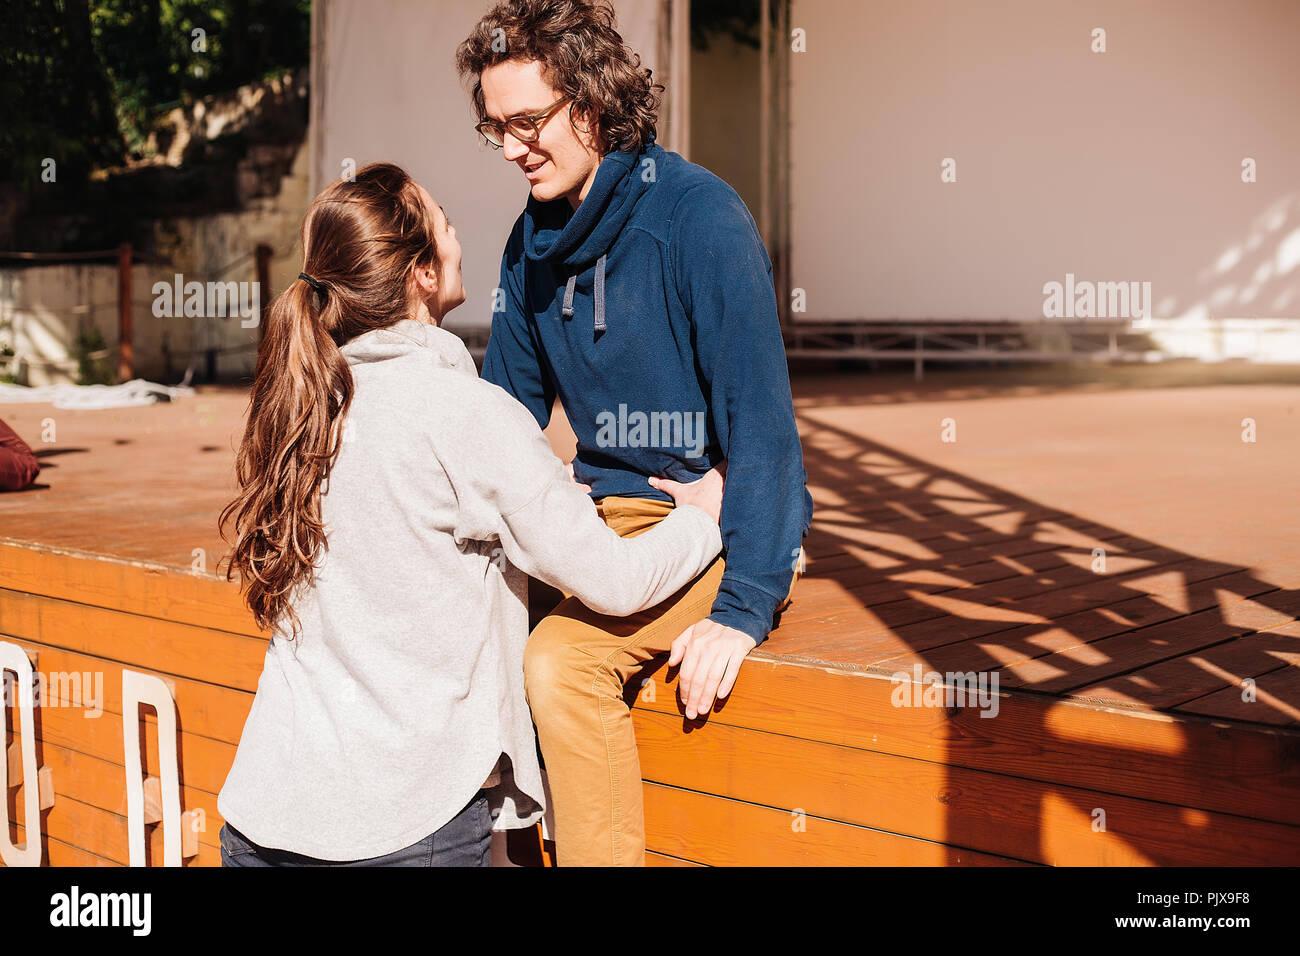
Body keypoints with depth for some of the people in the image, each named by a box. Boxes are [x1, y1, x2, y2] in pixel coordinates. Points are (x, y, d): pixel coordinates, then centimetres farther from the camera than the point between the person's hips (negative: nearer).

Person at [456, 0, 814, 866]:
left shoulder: (699, 217, -16)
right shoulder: (535, 240, 5)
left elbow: (761, 421, -19)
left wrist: (742, 608, -24)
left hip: (718, 522, -7)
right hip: (606, 516, 7)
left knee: (561, 664, -27)